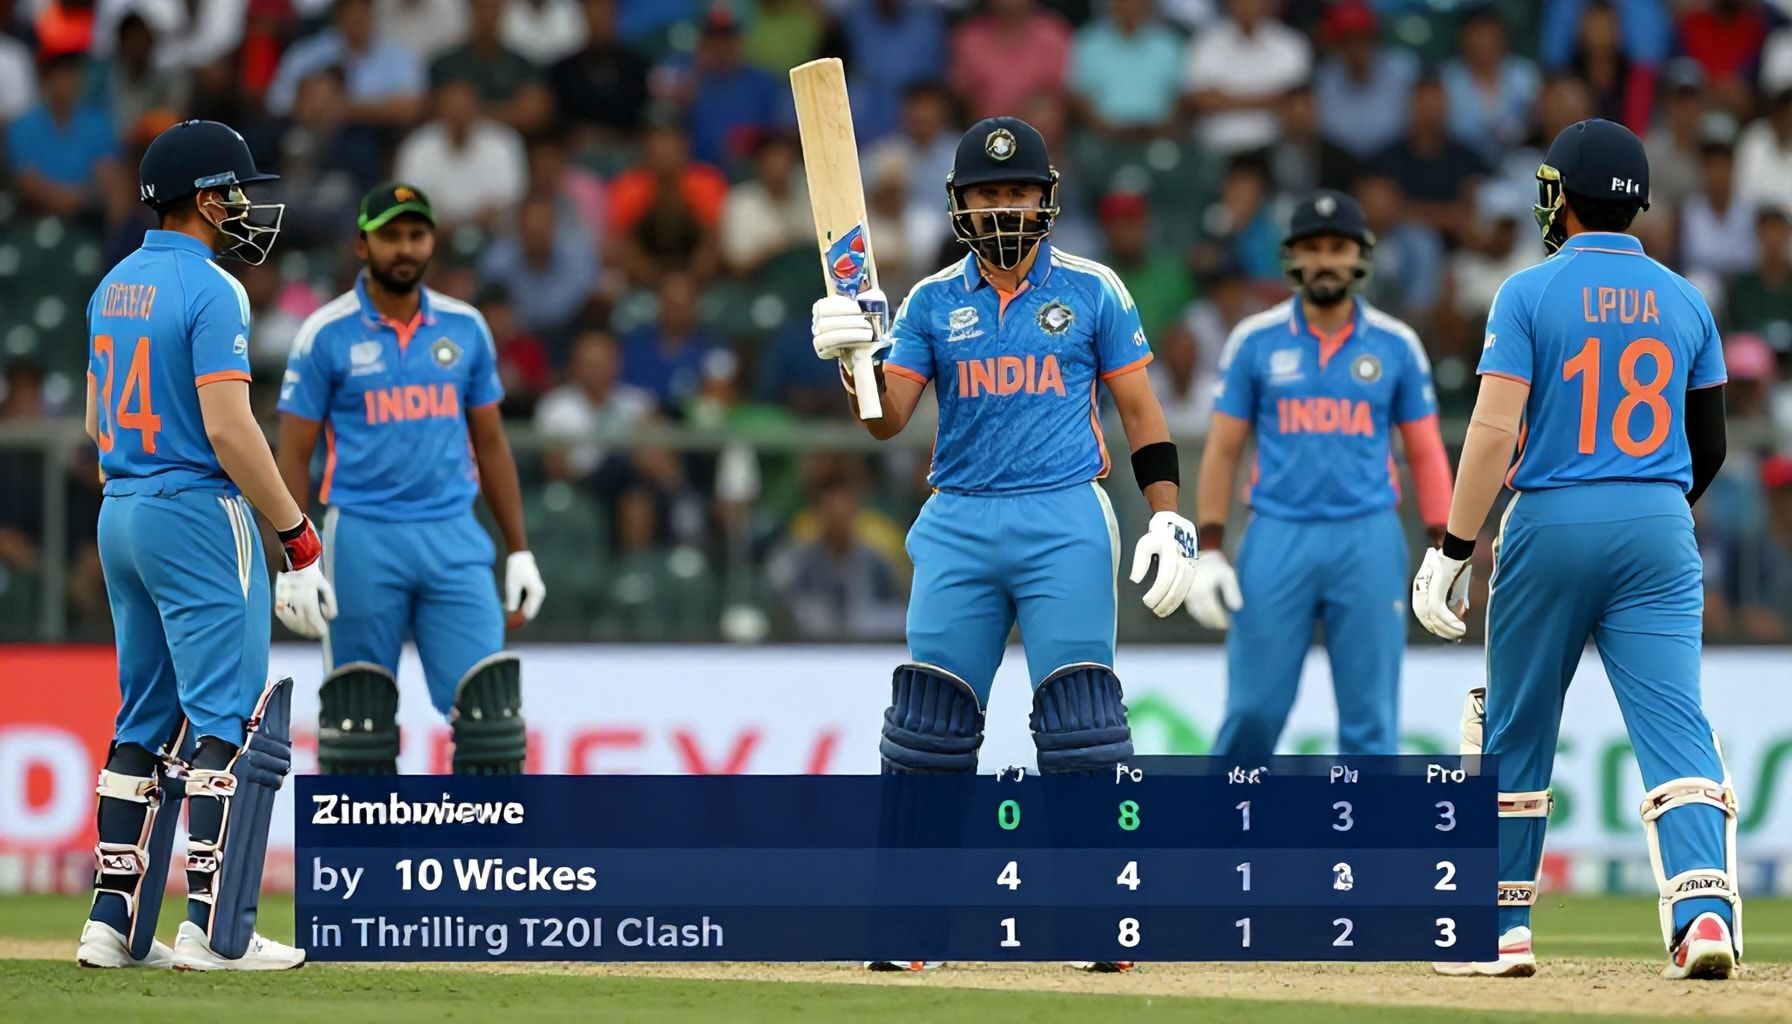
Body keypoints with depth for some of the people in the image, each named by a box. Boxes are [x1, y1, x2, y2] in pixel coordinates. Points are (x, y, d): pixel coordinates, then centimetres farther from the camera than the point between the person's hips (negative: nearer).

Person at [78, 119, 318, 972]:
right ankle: (217, 931, -12)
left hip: (120, 515, 9)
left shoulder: (113, 287, 12)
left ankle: (114, 925, 11)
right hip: (197, 513, -9)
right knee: (232, 720, -7)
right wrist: (298, 534, -17)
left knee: (147, 719, 13)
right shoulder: (210, 292, -14)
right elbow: (227, 428, -21)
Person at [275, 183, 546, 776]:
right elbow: (294, 454, 0)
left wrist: (520, 552, 11)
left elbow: (490, 444, 15)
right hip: (362, 540, -3)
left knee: (490, 701, -6)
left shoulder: (465, 328, 9)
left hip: (453, 539, 3)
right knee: (359, 714, 2)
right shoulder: (326, 334, -1)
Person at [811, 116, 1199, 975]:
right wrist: (854, 357, -19)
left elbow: (1139, 409, 6)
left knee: (1080, 721, -9)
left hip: (1065, 523, -2)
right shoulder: (933, 301, 8)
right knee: (927, 716, -2)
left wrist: (1169, 521, -2)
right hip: (959, 524, 2)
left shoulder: (1091, 291, 4)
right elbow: (887, 419, 1)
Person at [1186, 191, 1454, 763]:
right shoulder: (1255, 341, 4)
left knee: (1371, 719, 0)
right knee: (1254, 709, -2)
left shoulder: (1397, 346, 6)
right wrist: (1208, 552, 0)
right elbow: (1222, 450, 6)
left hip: (1368, 541, 1)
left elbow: (1425, 453, 9)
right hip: (1278, 539, 0)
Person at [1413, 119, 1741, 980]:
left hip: (1551, 523, -2)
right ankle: (1706, 904, -24)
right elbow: (1709, 445, 13)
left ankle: (1502, 927, 17)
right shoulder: (1684, 303, 8)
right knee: (1674, 722, -5)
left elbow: (1495, 430, -12)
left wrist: (1453, 547, -10)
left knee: (1515, 728, 11)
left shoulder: (1531, 294, -4)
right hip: (1659, 529, 2)